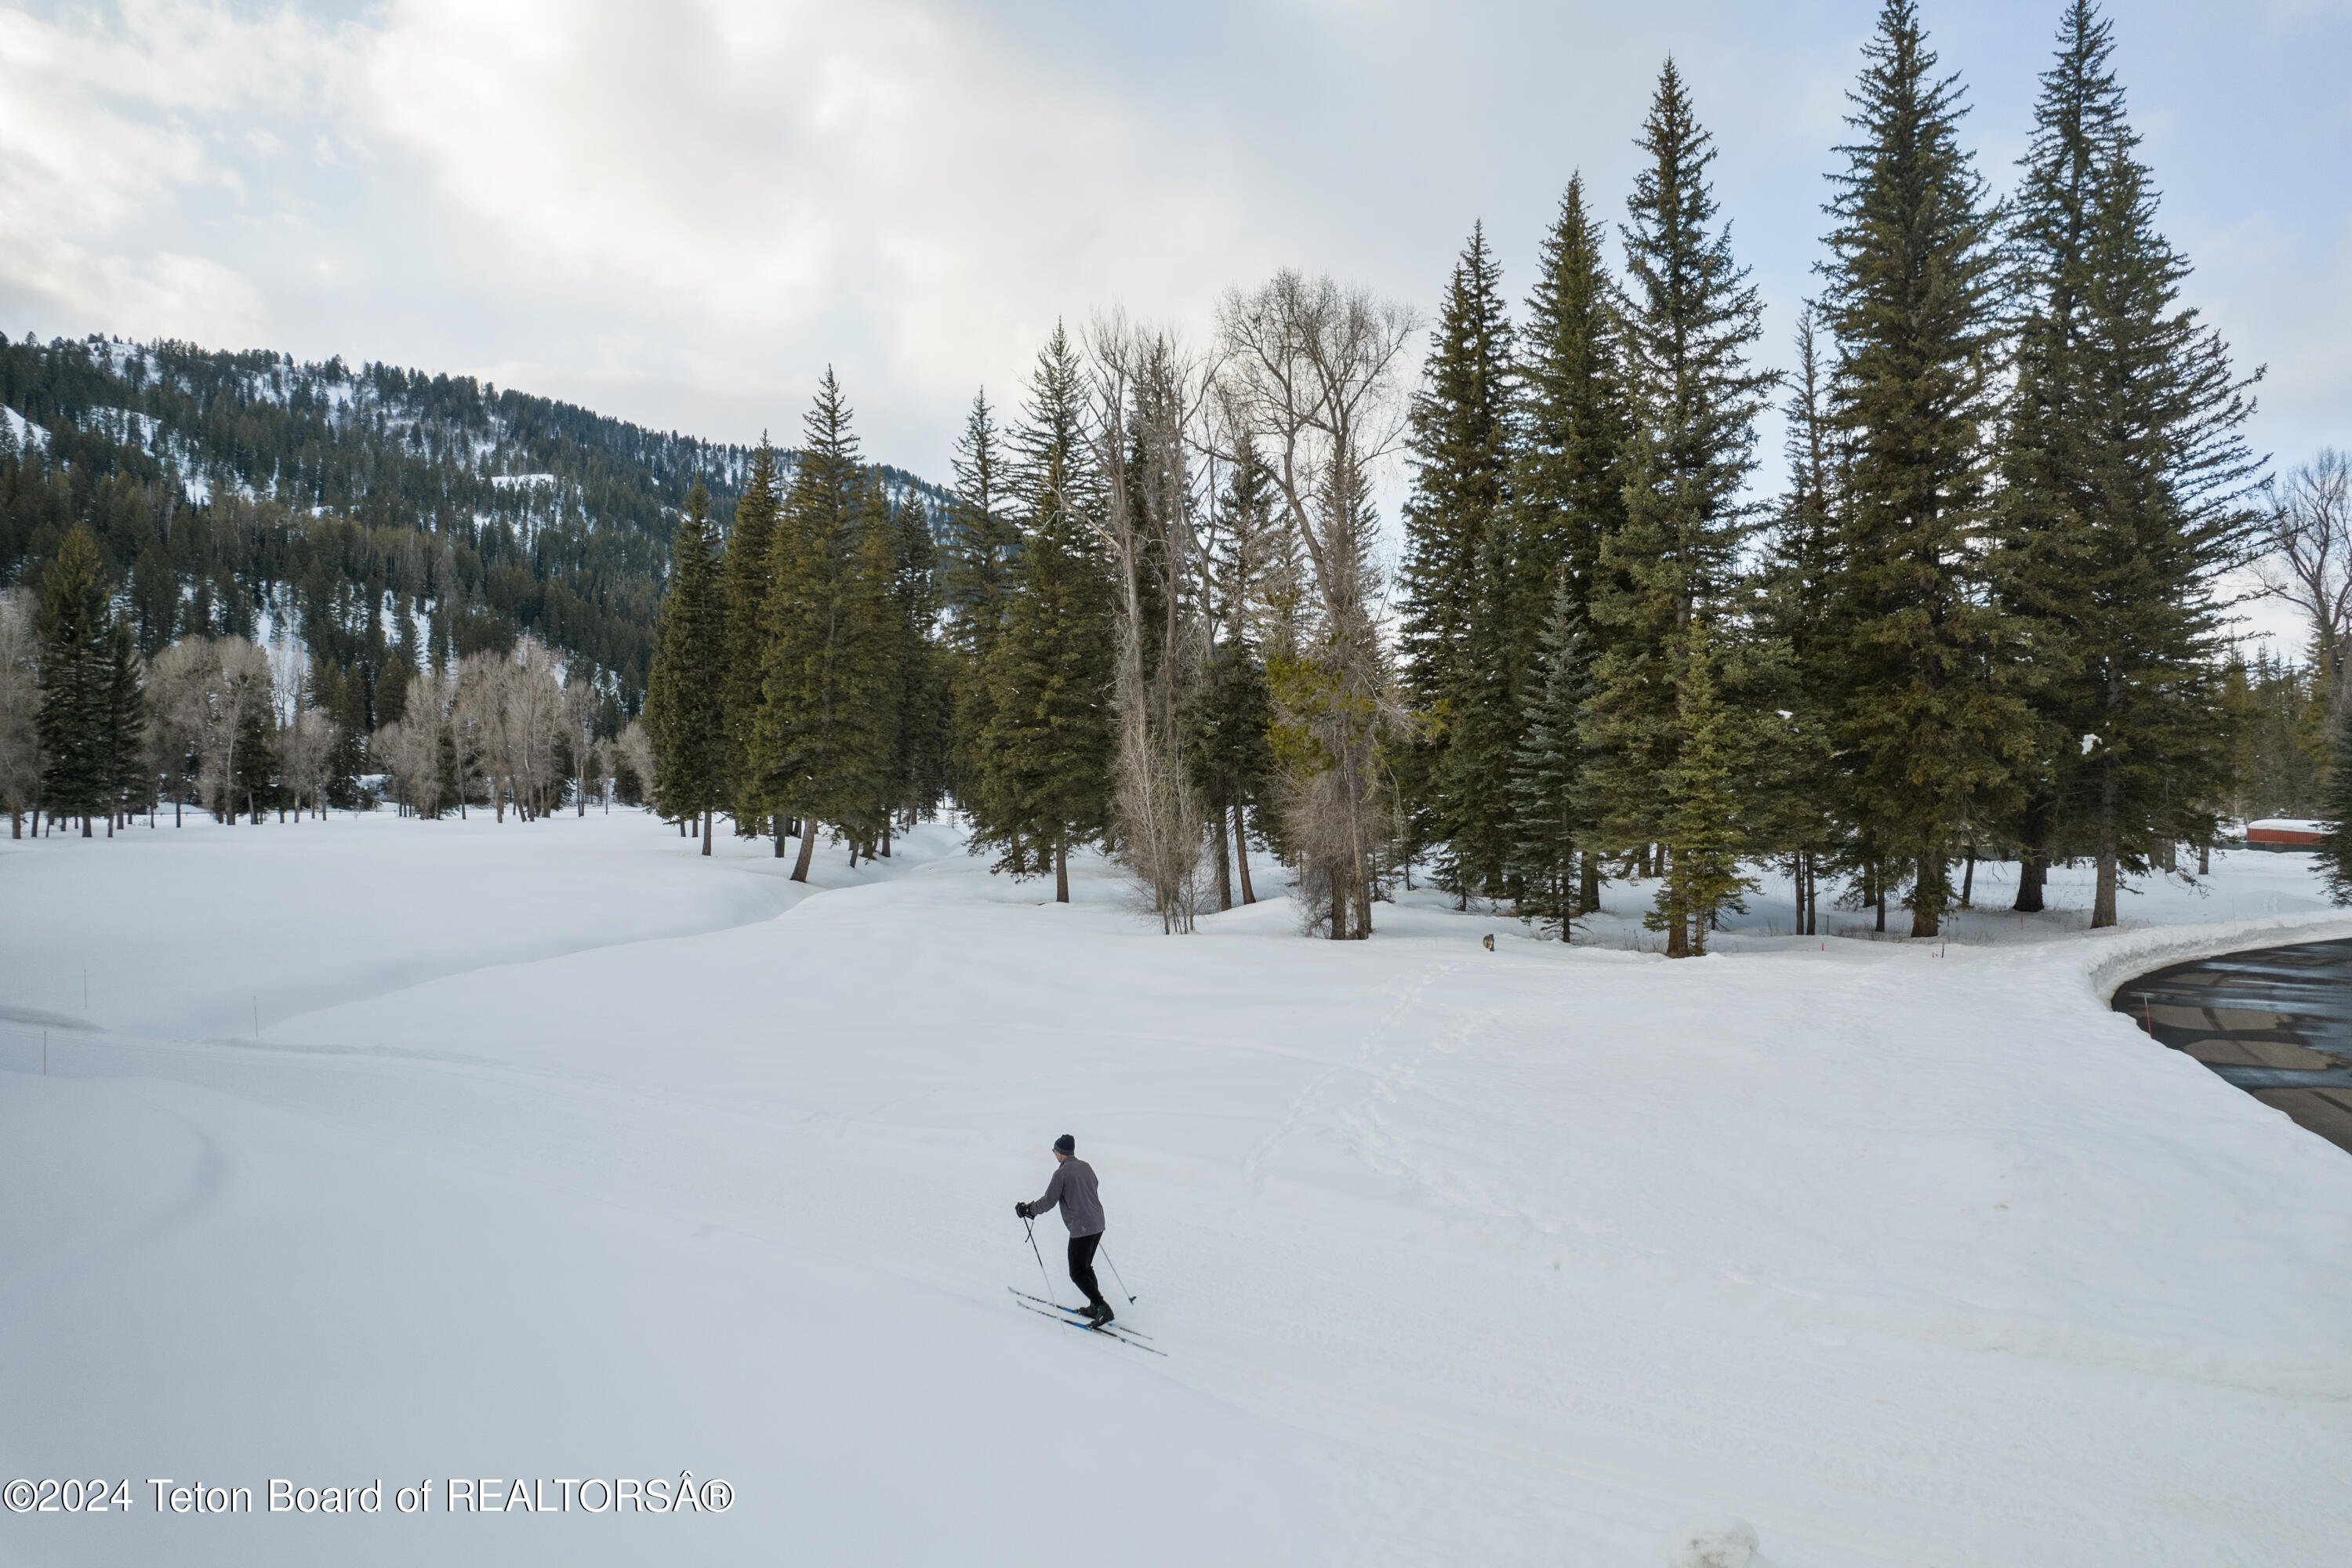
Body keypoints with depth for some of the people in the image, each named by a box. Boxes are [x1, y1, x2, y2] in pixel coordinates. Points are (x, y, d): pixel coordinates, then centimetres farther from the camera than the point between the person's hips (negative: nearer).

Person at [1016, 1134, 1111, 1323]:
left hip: (1081, 1228, -8)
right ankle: (1095, 1307, 21)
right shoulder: (1086, 1167, 10)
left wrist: (1027, 1210, 4)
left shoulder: (1061, 1173, -12)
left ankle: (1103, 1308, -9)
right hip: (1098, 1224, 8)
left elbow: (1048, 1202, -11)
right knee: (1085, 1267, 22)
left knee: (1077, 1274, 0)